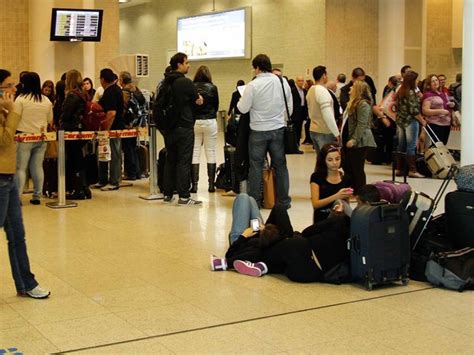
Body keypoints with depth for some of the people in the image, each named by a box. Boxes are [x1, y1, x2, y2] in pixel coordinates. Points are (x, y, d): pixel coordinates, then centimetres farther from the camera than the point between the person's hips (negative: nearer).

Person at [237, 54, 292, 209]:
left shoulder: (253, 85, -13)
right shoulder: (283, 82, 0)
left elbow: (243, 108, -10)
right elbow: (290, 108, 5)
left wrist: (240, 100, 10)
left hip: (258, 130, -3)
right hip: (278, 129, 3)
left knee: (256, 166, 6)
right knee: (280, 165, 11)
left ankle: (254, 201, 10)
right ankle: (283, 200, 17)